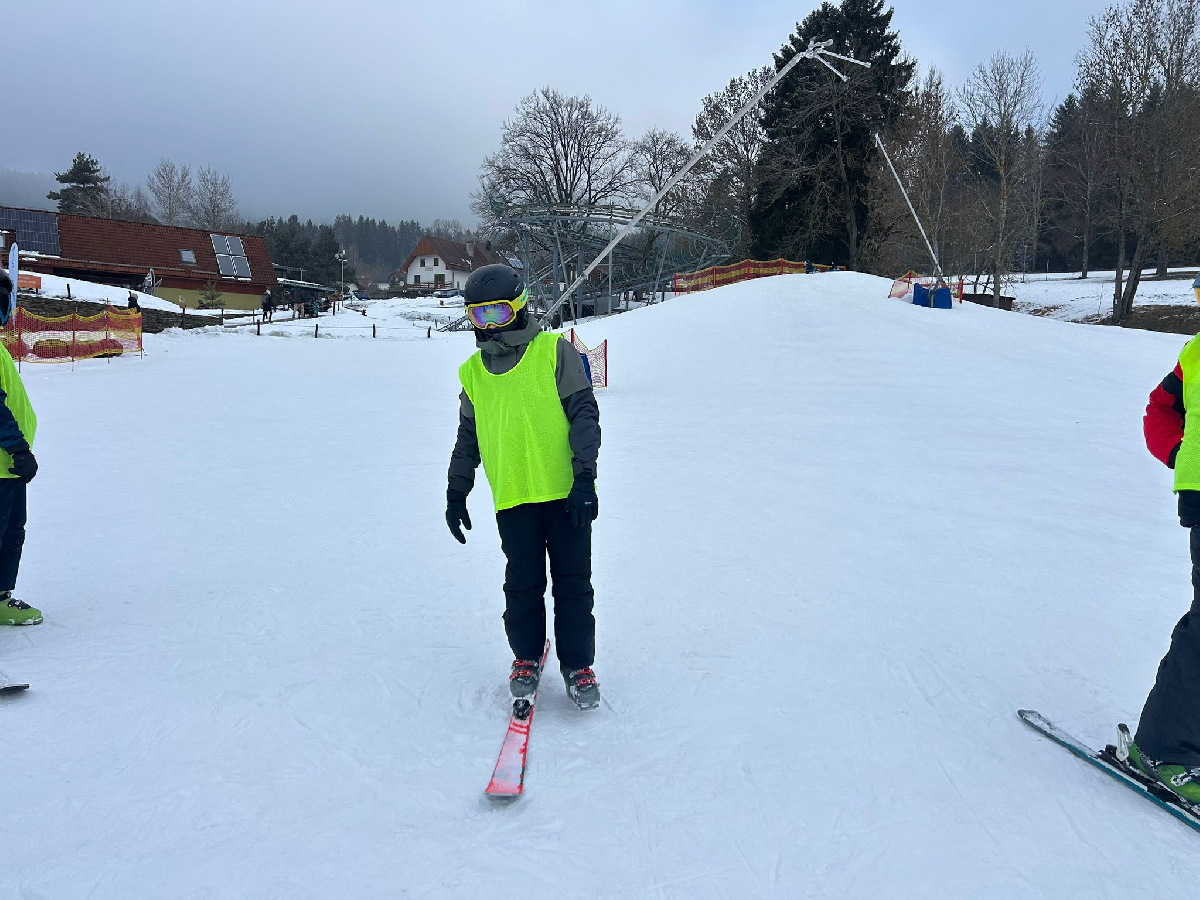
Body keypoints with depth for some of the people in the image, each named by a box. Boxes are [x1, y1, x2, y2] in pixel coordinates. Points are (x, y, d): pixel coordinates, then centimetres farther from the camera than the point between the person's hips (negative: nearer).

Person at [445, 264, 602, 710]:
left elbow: (584, 413, -4)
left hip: (566, 492, -2)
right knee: (522, 585, 7)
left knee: (573, 583, 4)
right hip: (512, 498, 3)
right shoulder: (472, 372, 11)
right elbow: (468, 438, 20)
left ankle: (577, 664, 18)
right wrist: (456, 492, 17)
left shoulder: (555, 351, -1)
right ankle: (526, 657, 27)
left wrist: (585, 476, -11)